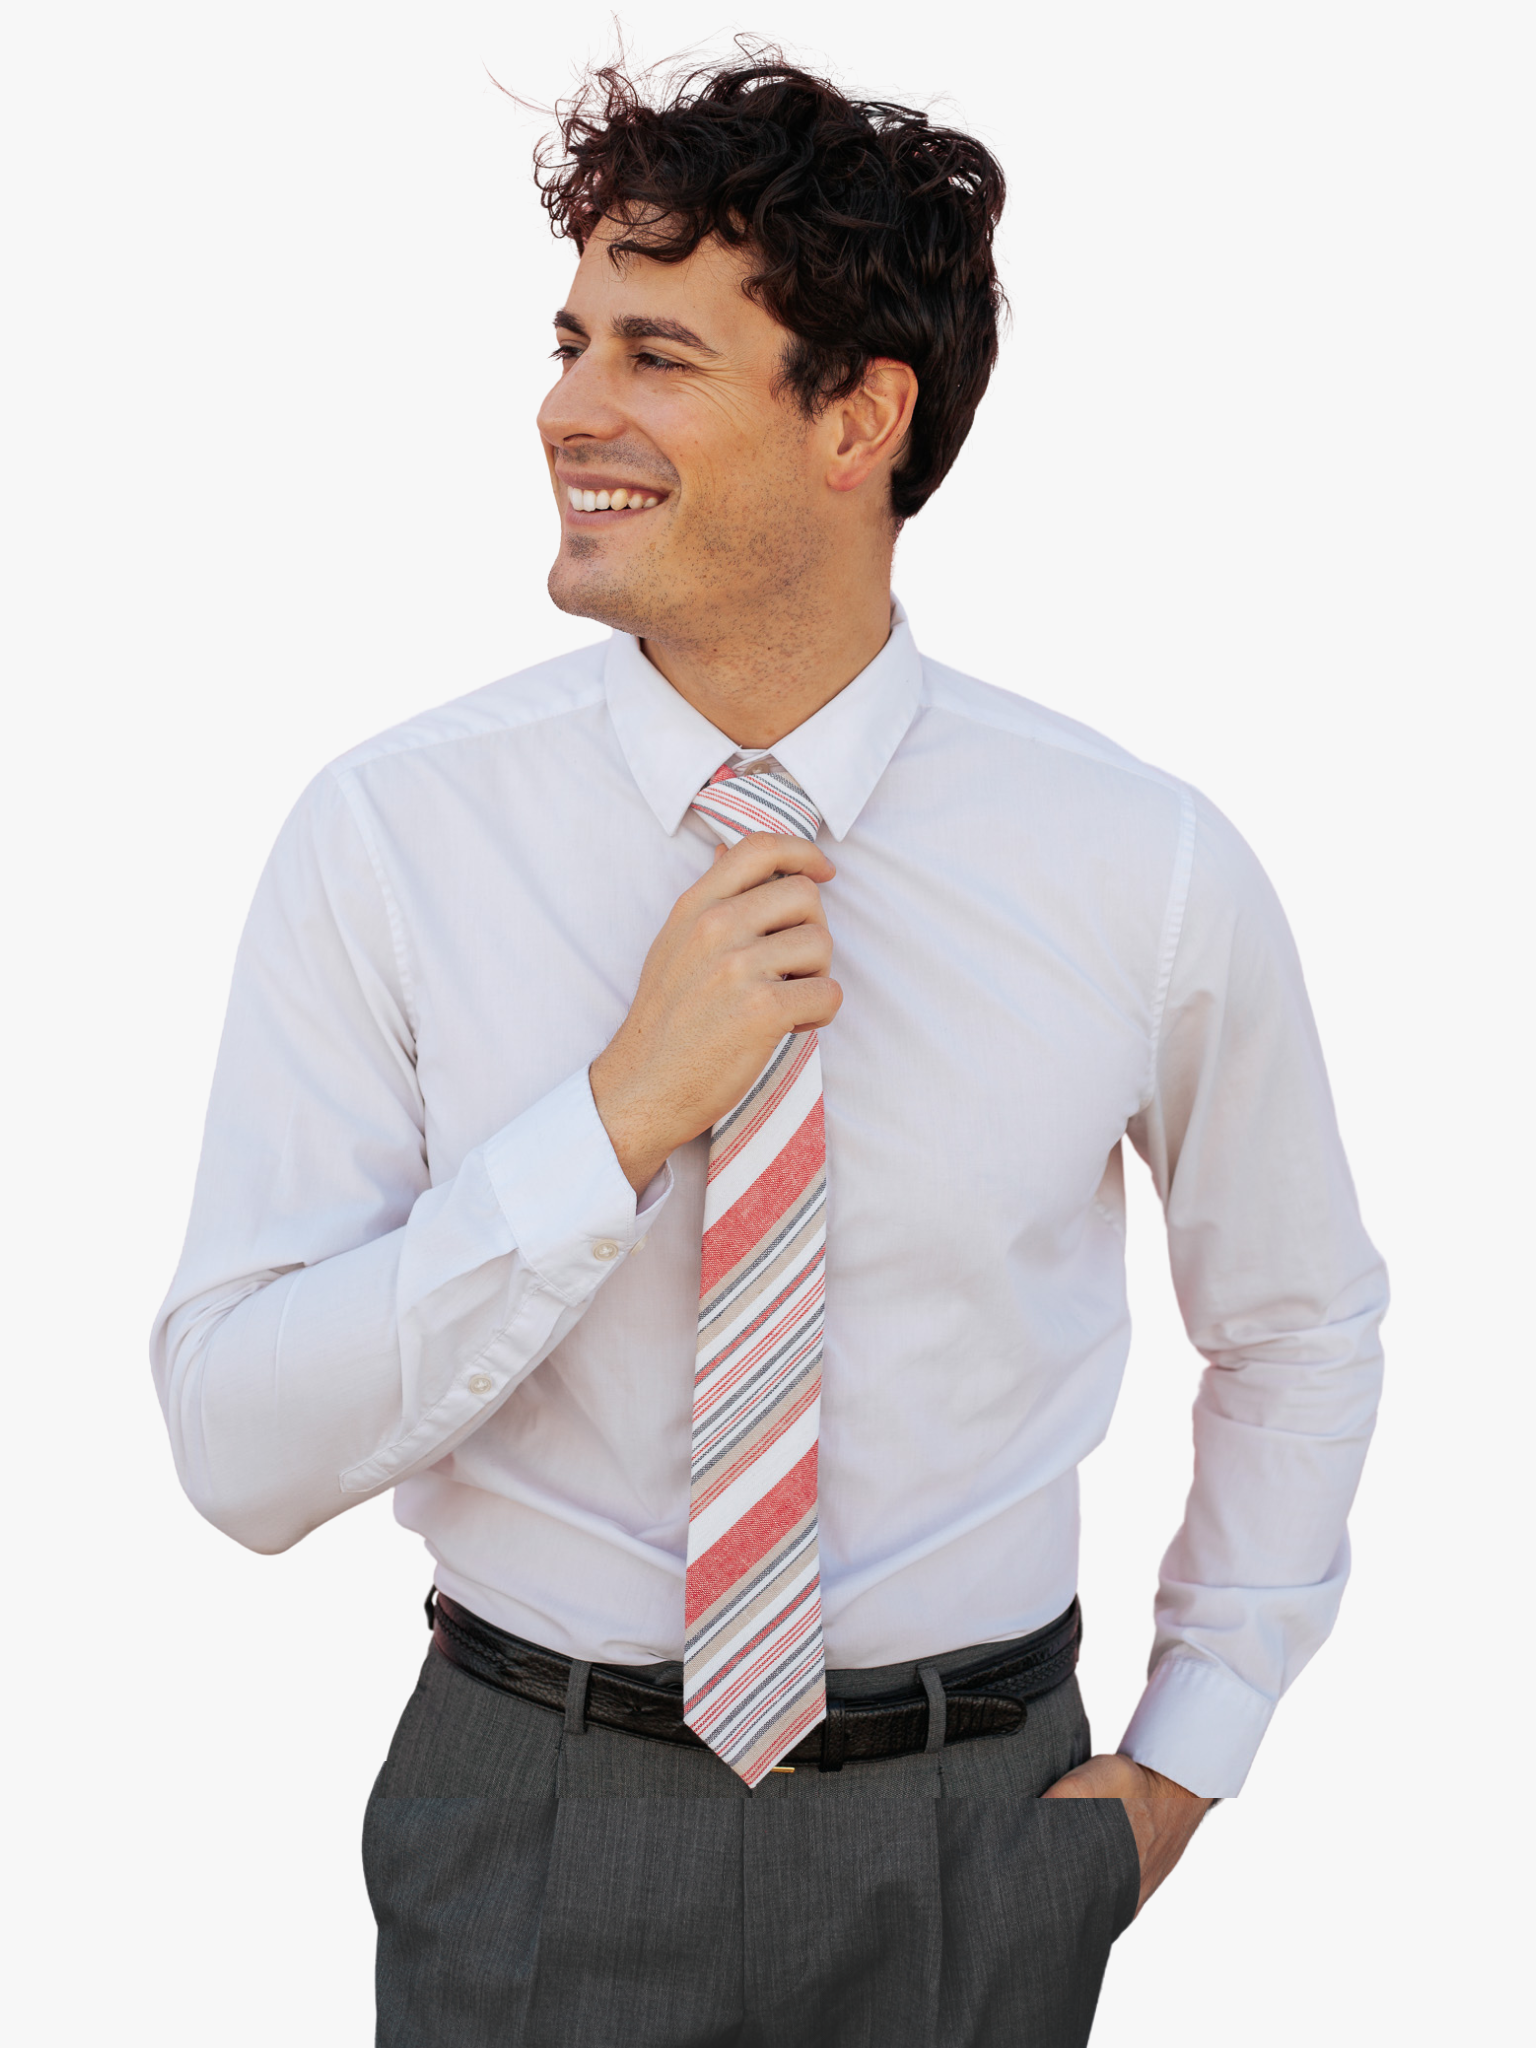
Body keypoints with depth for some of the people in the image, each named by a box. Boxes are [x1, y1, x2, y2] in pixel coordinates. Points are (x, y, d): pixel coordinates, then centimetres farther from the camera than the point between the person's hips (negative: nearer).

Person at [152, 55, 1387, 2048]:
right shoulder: (388, 836, -12)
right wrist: (626, 1110, -25)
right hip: (537, 1834, 0)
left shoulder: (1144, 869, -10)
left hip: (973, 1837, 1)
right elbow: (241, 1450, -15)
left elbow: (1300, 1320, 7)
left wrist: (1190, 1750, 4)